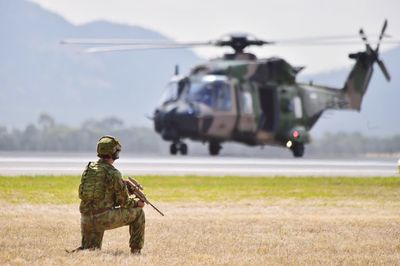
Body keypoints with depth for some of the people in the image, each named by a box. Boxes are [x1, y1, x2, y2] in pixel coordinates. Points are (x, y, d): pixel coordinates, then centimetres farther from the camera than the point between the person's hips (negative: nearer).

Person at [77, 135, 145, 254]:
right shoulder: (113, 173, -9)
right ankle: (136, 251, 16)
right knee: (137, 213, 13)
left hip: (86, 219, 6)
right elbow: (123, 201, -3)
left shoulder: (88, 169, 12)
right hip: (104, 217, -6)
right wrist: (137, 203, 17)